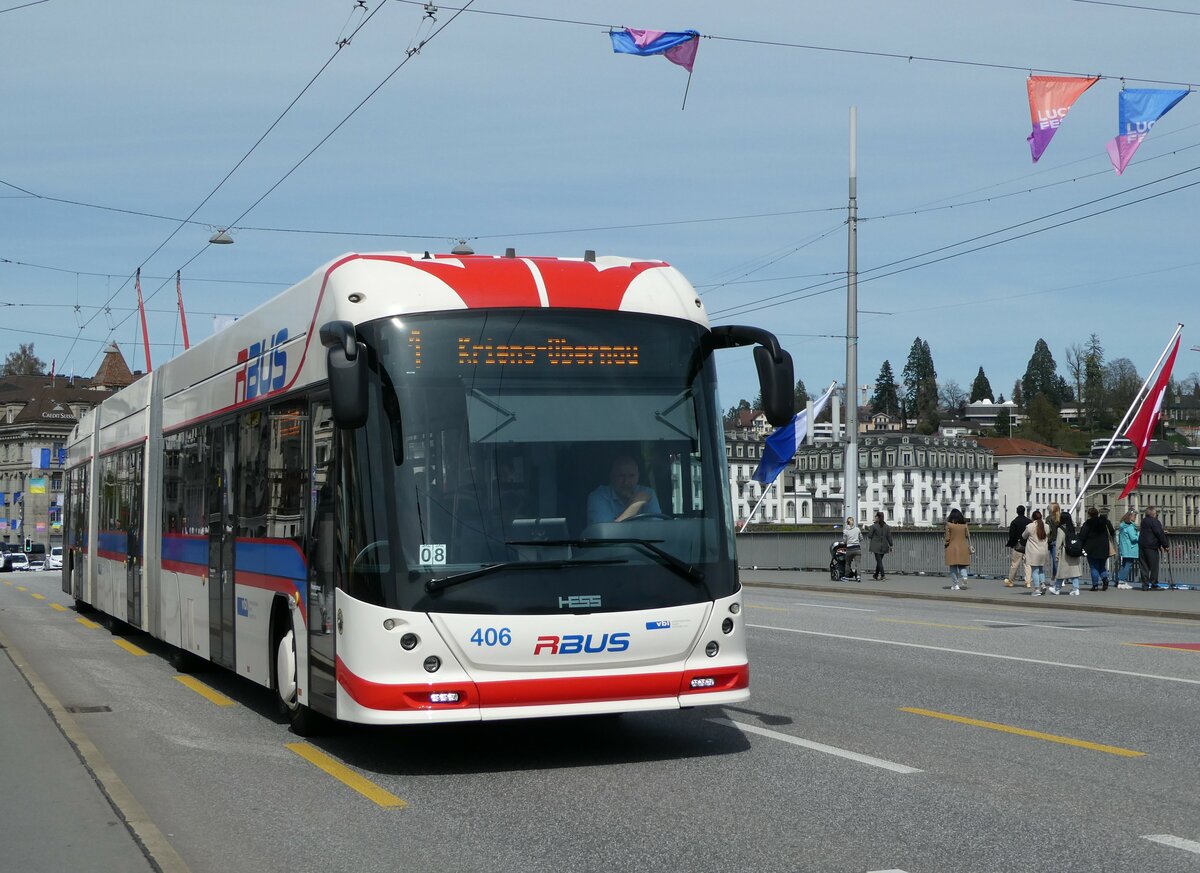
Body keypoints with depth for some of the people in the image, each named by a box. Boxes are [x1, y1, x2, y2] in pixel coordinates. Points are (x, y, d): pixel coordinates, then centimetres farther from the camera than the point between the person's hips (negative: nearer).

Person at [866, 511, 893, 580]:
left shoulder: (873, 526, -9)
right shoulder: (887, 527, 5)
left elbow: (869, 536, -5)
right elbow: (889, 537, 6)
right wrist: (891, 546, 10)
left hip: (876, 546, -5)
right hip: (884, 546, 5)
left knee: (879, 560, -5)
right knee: (879, 560, 16)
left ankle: (883, 575, -18)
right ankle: (876, 575, 26)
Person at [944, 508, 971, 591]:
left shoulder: (949, 525, -7)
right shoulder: (964, 525, 1)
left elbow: (947, 537, -7)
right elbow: (968, 536, 1)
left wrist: (946, 545, 8)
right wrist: (970, 546, 7)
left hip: (952, 547, -2)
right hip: (963, 547, 2)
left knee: (953, 567, 6)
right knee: (962, 566, 13)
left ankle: (955, 585, 5)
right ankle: (964, 577, -15)